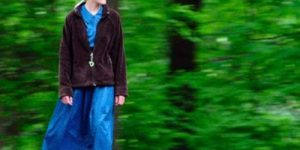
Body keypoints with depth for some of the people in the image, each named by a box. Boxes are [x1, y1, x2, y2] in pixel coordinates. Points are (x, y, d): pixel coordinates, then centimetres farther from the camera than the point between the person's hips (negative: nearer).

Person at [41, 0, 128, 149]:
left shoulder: (112, 18, -1)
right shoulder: (73, 18, -2)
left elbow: (118, 54, 2)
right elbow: (65, 55, -1)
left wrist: (120, 88, -2)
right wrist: (65, 88, -7)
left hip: (104, 83, 0)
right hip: (77, 82, 0)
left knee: (100, 128, -6)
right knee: (62, 128, 4)